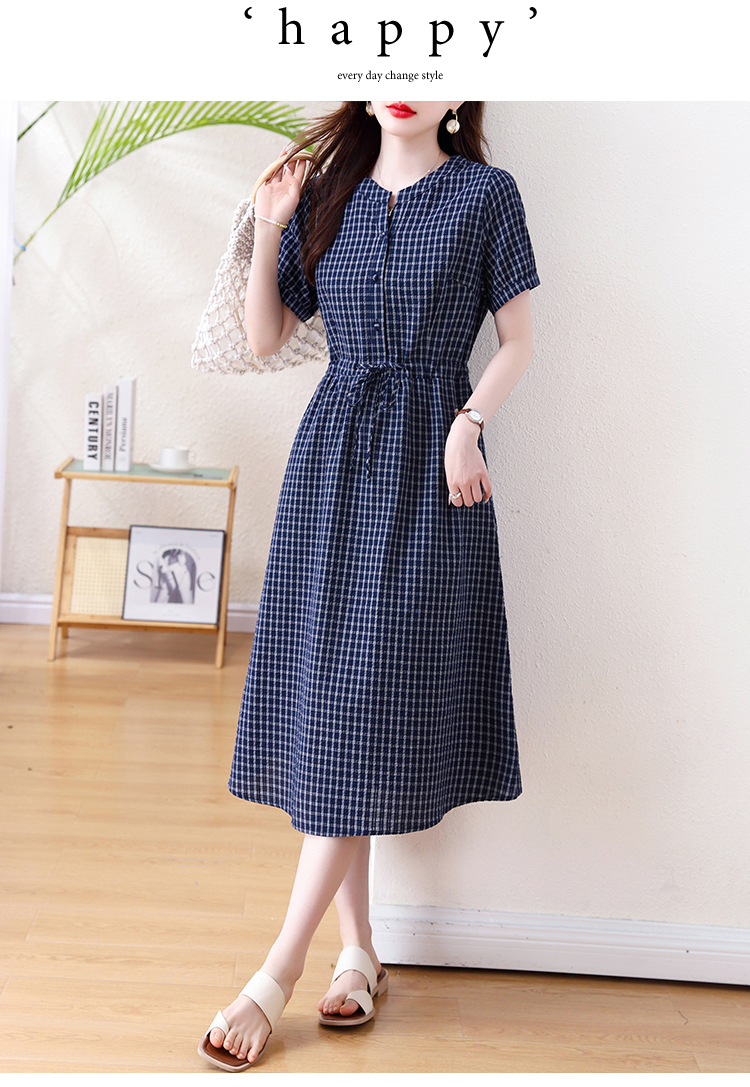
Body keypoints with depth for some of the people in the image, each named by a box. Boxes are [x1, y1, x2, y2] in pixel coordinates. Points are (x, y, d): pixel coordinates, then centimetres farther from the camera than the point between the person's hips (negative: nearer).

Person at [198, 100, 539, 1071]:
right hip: (332, 456, 4)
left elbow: (518, 341, 3)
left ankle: (277, 974, 0)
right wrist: (268, 229, 1)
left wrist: (467, 423, -12)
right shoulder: (326, 194, 13)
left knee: (369, 703, -7)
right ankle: (358, 953, 15)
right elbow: (264, 337, 11)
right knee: (322, 699, 2)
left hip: (428, 466, -4)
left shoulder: (486, 193, 4)